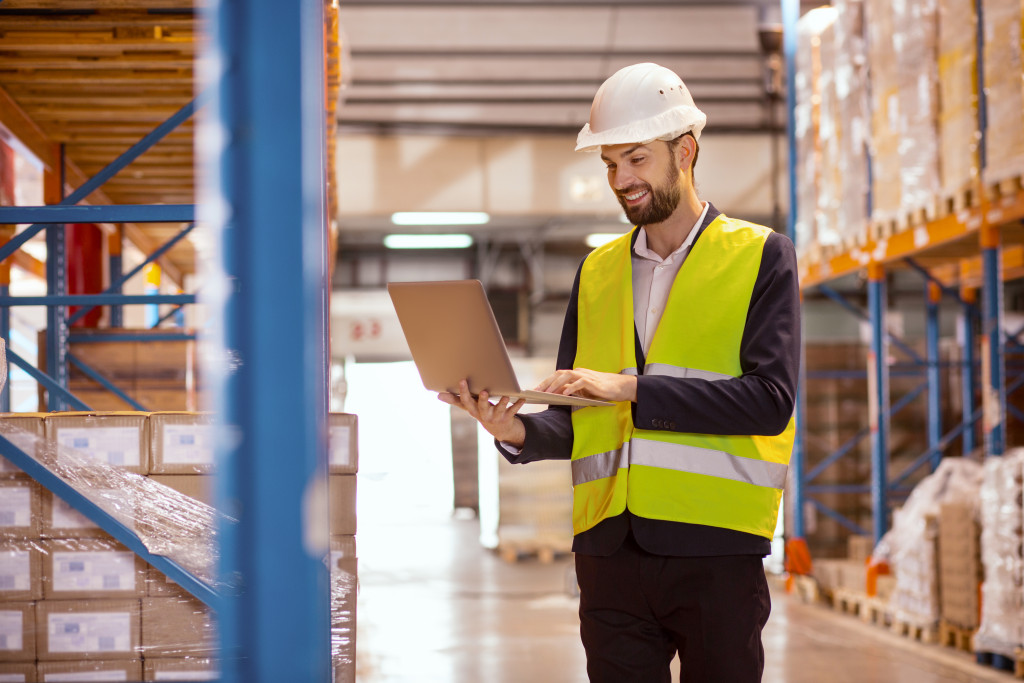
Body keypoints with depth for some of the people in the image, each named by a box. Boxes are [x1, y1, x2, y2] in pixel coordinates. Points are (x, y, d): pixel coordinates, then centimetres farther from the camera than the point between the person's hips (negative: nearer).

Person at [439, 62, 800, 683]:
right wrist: (521, 432, -7)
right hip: (610, 550, 4)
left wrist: (632, 388, -16)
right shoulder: (597, 272, 17)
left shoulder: (762, 257, 3)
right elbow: (576, 421, 16)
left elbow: (770, 398, -10)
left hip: (716, 546, -4)